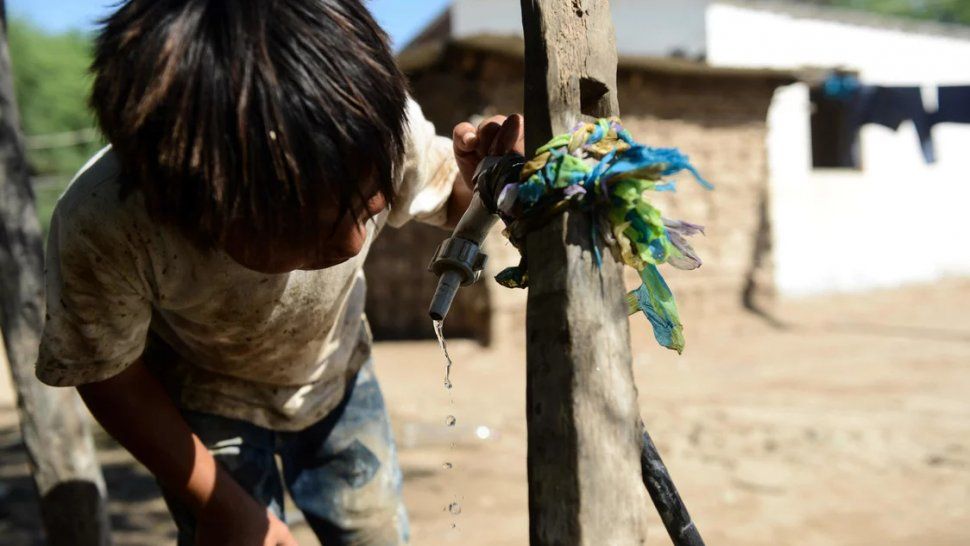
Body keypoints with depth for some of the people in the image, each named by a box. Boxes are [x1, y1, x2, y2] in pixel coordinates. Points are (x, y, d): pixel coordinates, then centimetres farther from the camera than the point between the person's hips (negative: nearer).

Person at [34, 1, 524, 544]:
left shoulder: (381, 127, -34)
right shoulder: (103, 228, -40)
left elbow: (446, 200, -10)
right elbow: (107, 372, -19)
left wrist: (474, 181, -34)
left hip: (337, 370, 3)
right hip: (204, 397, -2)